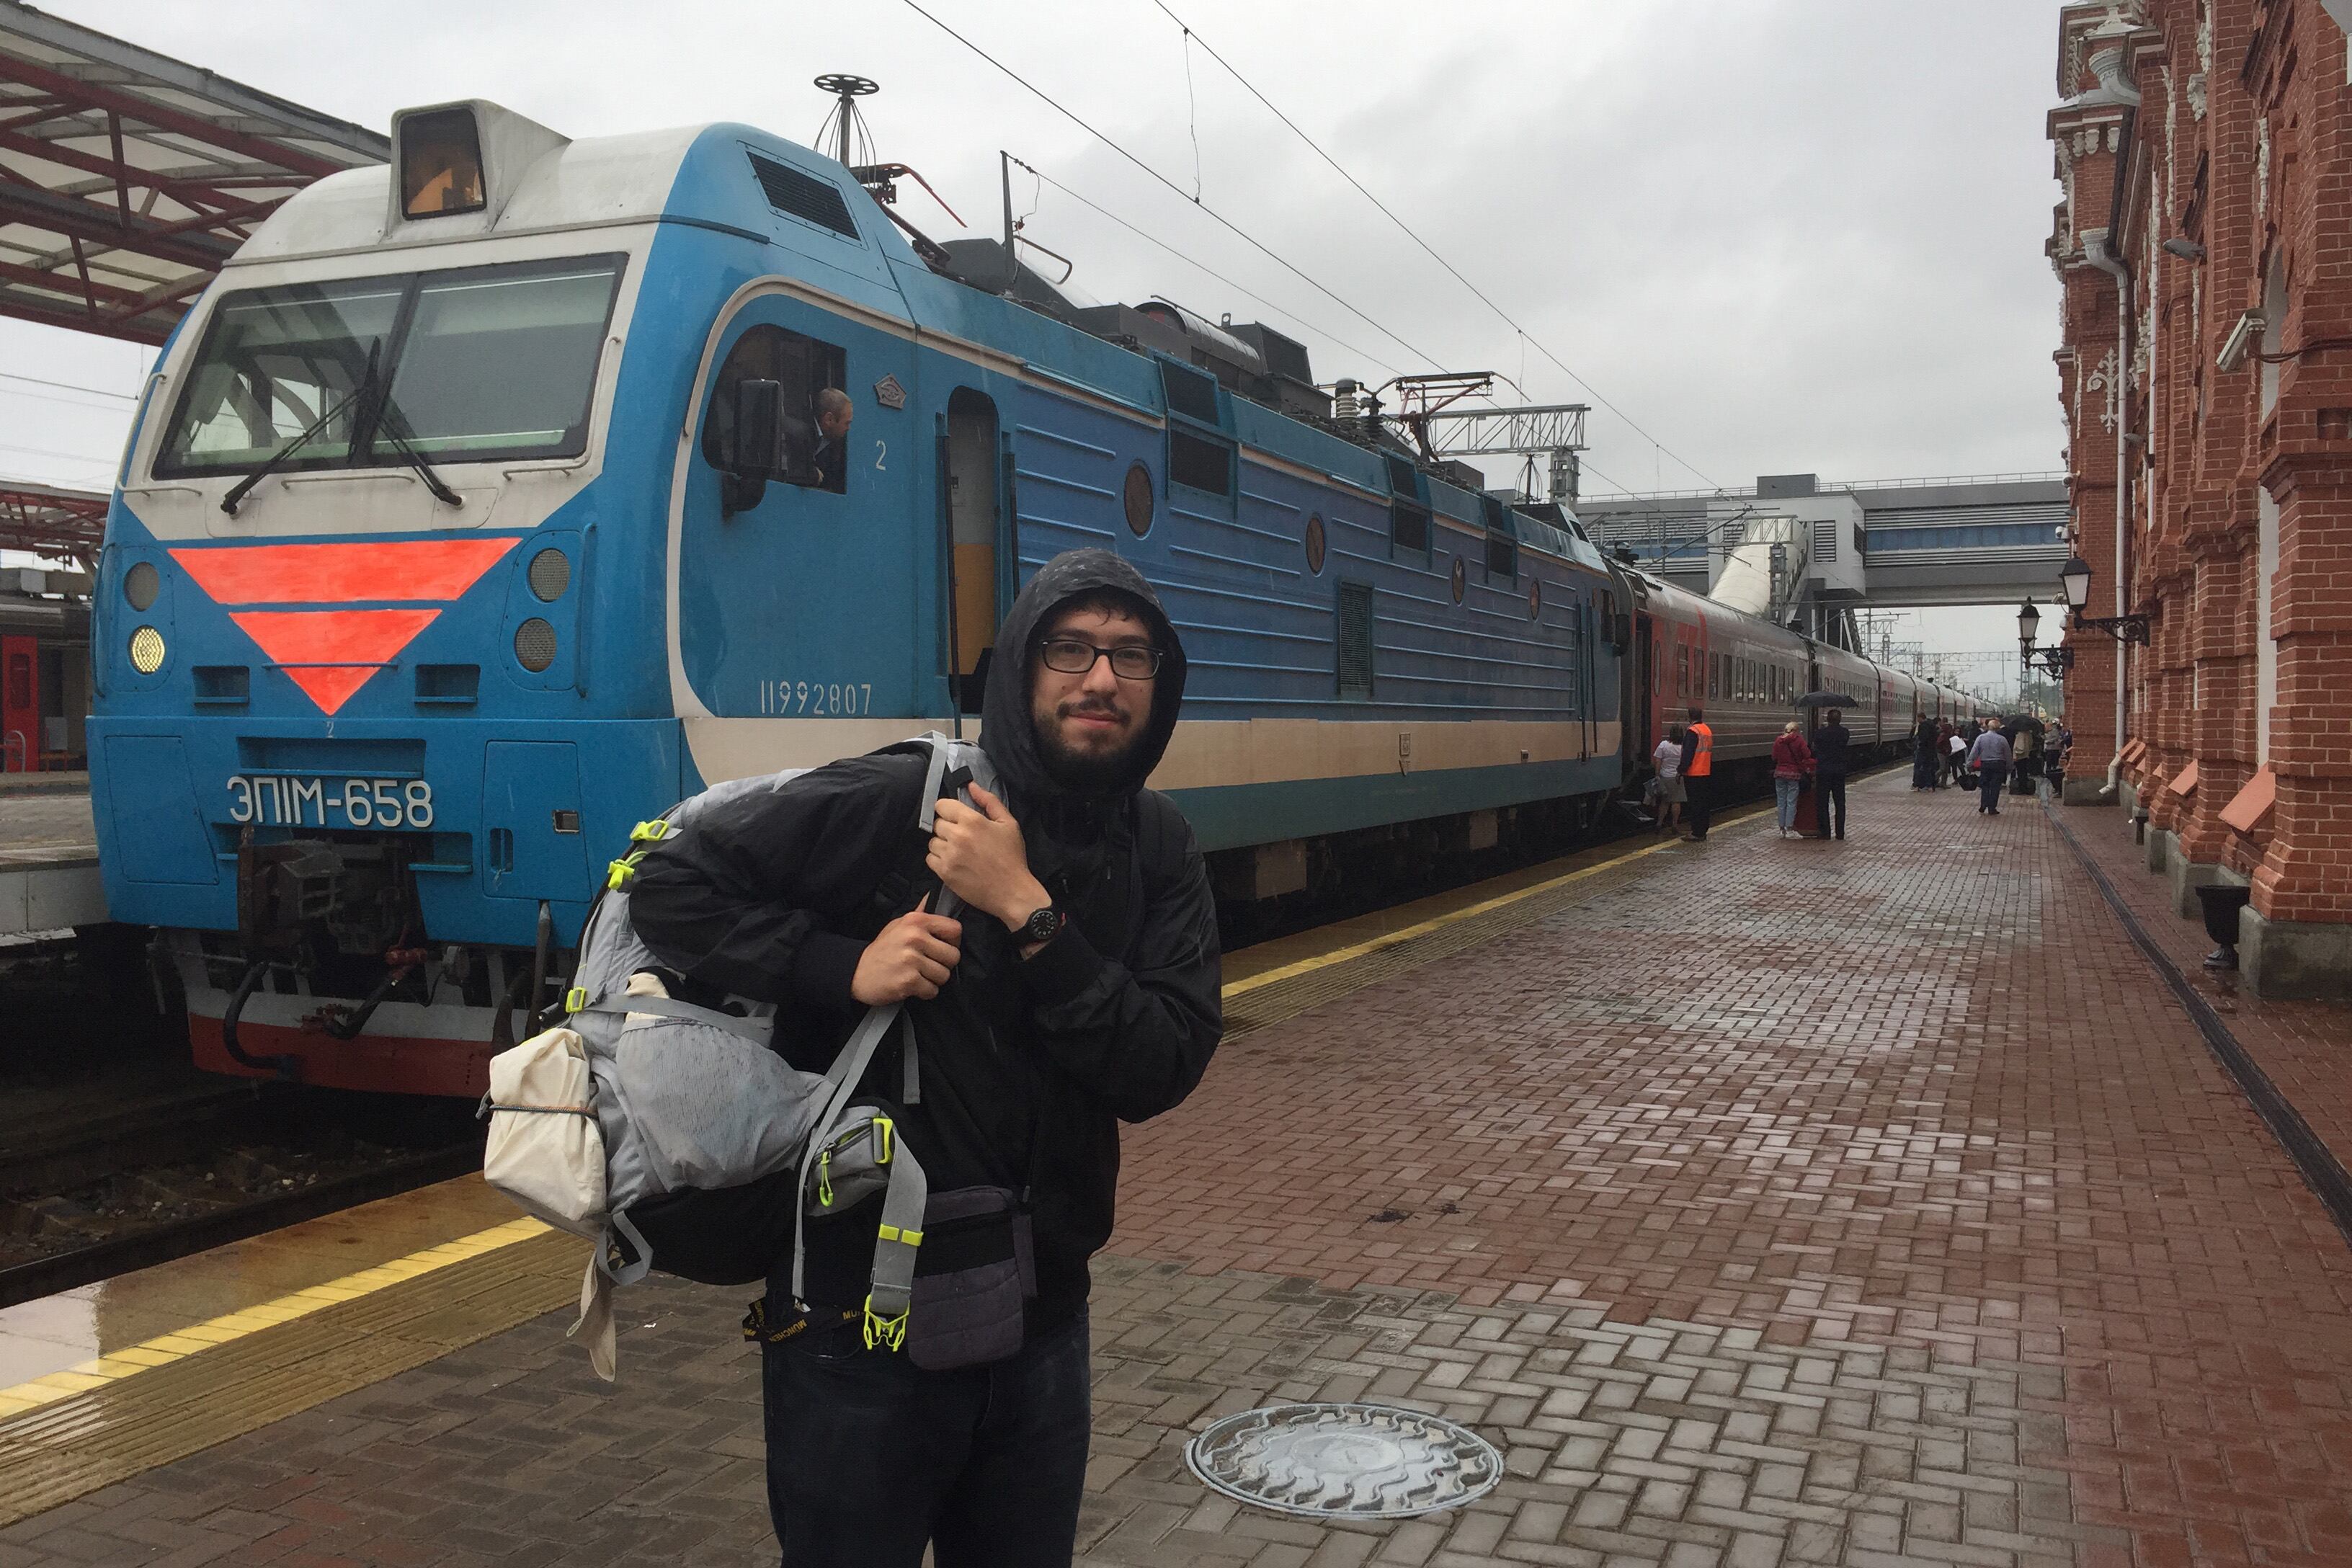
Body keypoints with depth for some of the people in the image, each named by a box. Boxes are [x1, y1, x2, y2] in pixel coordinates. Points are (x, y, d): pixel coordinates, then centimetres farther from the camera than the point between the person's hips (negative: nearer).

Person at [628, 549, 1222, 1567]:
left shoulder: (1155, 852, -1)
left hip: (1042, 1321, 5)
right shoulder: (894, 802, -15)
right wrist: (845, 968, -23)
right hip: (861, 1319, -4)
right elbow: (672, 885, -11)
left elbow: (1160, 1073, -13)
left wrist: (1026, 911, -22)